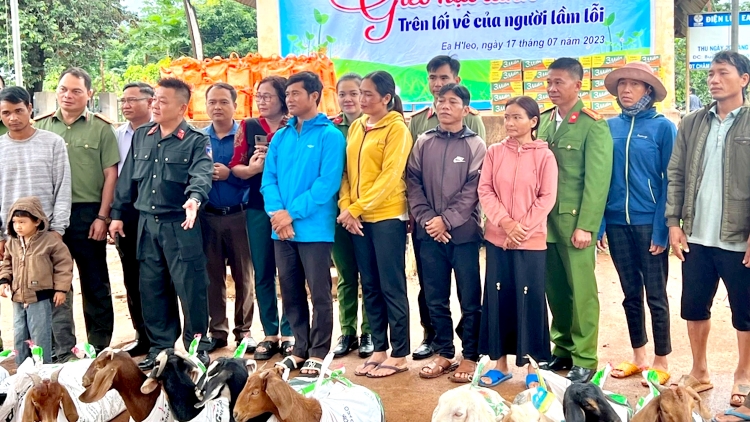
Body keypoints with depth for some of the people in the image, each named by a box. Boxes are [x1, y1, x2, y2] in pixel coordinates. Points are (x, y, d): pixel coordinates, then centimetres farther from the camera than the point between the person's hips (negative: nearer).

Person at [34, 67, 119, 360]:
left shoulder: (100, 128, 1)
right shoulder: (41, 126, 9)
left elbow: (110, 174, -2)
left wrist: (102, 217, -8)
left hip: (87, 214, -2)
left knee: (95, 284, 7)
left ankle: (100, 347, 18)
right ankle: (63, 351, 15)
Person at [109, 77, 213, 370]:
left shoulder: (196, 141, -5)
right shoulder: (141, 136, 12)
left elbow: (201, 175, -21)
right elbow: (127, 178, 16)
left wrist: (194, 198, -41)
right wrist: (117, 214, 13)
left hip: (181, 224, -5)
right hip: (146, 223, 5)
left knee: (189, 286, -1)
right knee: (151, 288, 10)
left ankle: (197, 345, 13)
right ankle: (160, 346, 23)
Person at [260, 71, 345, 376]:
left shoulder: (330, 135, -6)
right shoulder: (281, 137, 12)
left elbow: (328, 183, -14)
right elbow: (269, 179, 7)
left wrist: (292, 213, -16)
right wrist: (276, 213, -11)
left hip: (314, 228, -6)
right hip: (281, 229, 6)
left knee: (319, 293, 3)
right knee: (290, 292, 12)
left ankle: (318, 353, 14)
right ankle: (300, 348, 25)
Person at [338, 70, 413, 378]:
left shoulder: (396, 128, -7)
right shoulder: (356, 127, 13)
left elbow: (390, 175, -15)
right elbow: (348, 171, 11)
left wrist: (357, 207, -16)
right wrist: (346, 207, -3)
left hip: (387, 216, -6)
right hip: (358, 218, 7)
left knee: (392, 287, 0)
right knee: (370, 287, 11)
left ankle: (399, 355, 10)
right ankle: (379, 349, 21)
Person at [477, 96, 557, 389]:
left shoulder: (544, 156, -3)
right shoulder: (494, 152, 4)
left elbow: (547, 198, -6)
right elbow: (485, 191, -1)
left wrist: (522, 228, -13)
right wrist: (505, 222, -13)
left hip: (531, 241, -2)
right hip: (497, 238, 3)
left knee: (530, 300, 3)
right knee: (497, 298, 7)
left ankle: (532, 367, 15)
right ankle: (500, 363, 19)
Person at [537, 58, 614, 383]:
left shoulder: (592, 125, -6)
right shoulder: (542, 122, 12)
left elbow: (597, 180, -11)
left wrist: (585, 226, -15)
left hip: (575, 221, -5)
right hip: (545, 219, 6)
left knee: (581, 291, 1)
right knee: (555, 289, 12)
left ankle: (584, 359, 10)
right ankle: (562, 348, 24)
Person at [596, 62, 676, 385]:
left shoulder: (663, 127, -4)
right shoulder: (610, 127, 7)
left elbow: (670, 180, -6)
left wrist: (662, 228, -13)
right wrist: (599, 223, -1)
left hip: (649, 223, -4)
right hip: (617, 223, 4)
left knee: (655, 295, 5)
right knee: (631, 293, 13)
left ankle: (661, 363, 18)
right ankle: (639, 357, 27)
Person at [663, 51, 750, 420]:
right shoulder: (691, 124, 8)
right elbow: (675, 175, 8)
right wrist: (674, 223, 0)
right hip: (696, 238, 4)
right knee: (693, 306, 12)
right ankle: (699, 372, 29)